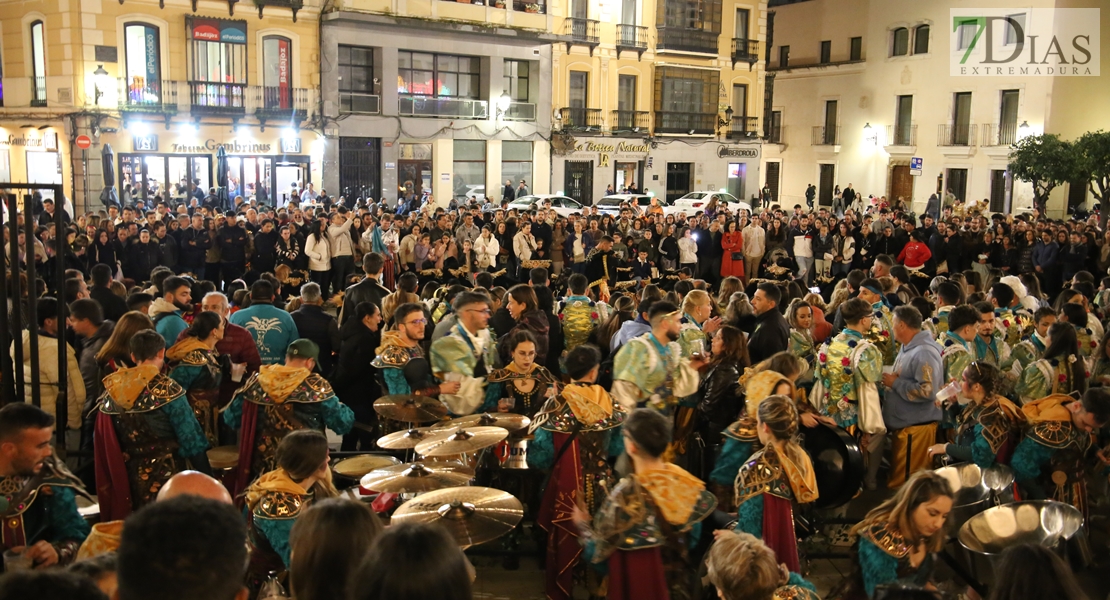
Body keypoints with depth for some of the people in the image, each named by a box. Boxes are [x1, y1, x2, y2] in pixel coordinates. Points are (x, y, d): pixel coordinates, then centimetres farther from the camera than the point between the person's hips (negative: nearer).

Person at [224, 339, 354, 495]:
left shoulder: (257, 381, -3)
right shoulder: (316, 386, -13)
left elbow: (230, 419, 4)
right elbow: (343, 425, -12)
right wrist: (341, 407, 8)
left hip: (263, 465, 3)